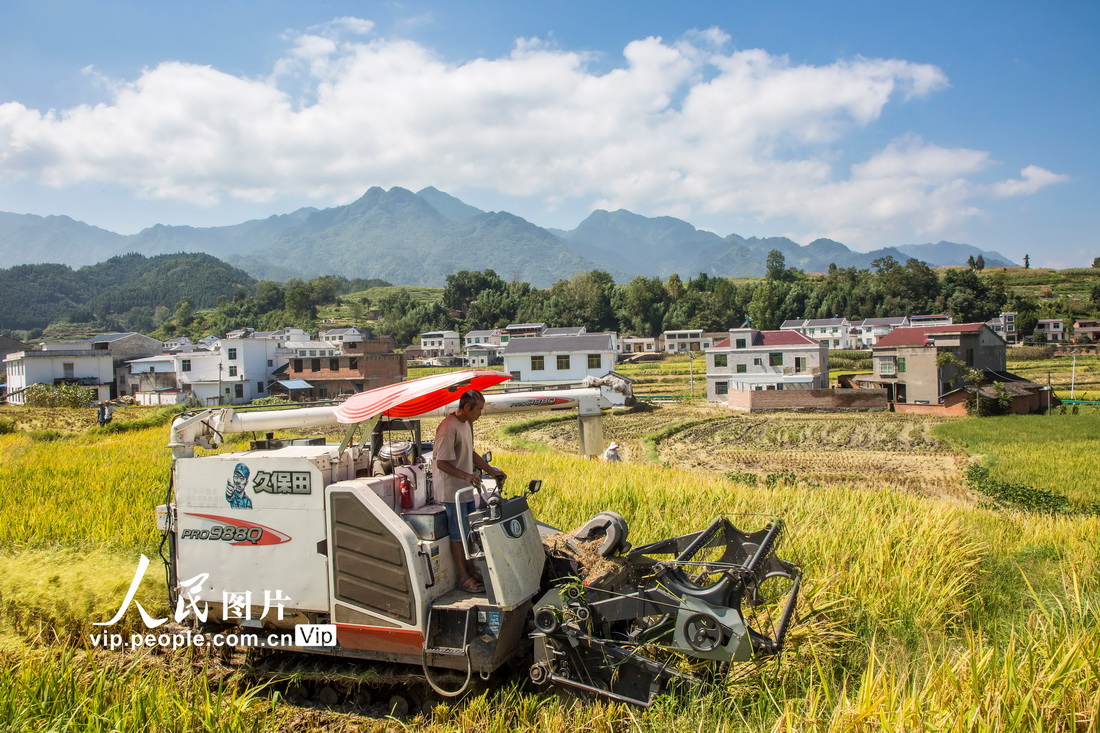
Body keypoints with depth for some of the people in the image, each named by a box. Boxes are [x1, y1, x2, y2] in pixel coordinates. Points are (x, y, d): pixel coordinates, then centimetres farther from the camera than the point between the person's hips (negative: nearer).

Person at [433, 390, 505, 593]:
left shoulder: (467, 424, 9)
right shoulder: (448, 428, -22)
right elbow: (441, 462, -24)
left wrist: (491, 470, 18)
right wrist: (466, 476, -34)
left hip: (466, 489, 9)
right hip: (452, 491, -9)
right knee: (458, 533, 1)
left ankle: (470, 569, 29)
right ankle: (463, 577, 11)